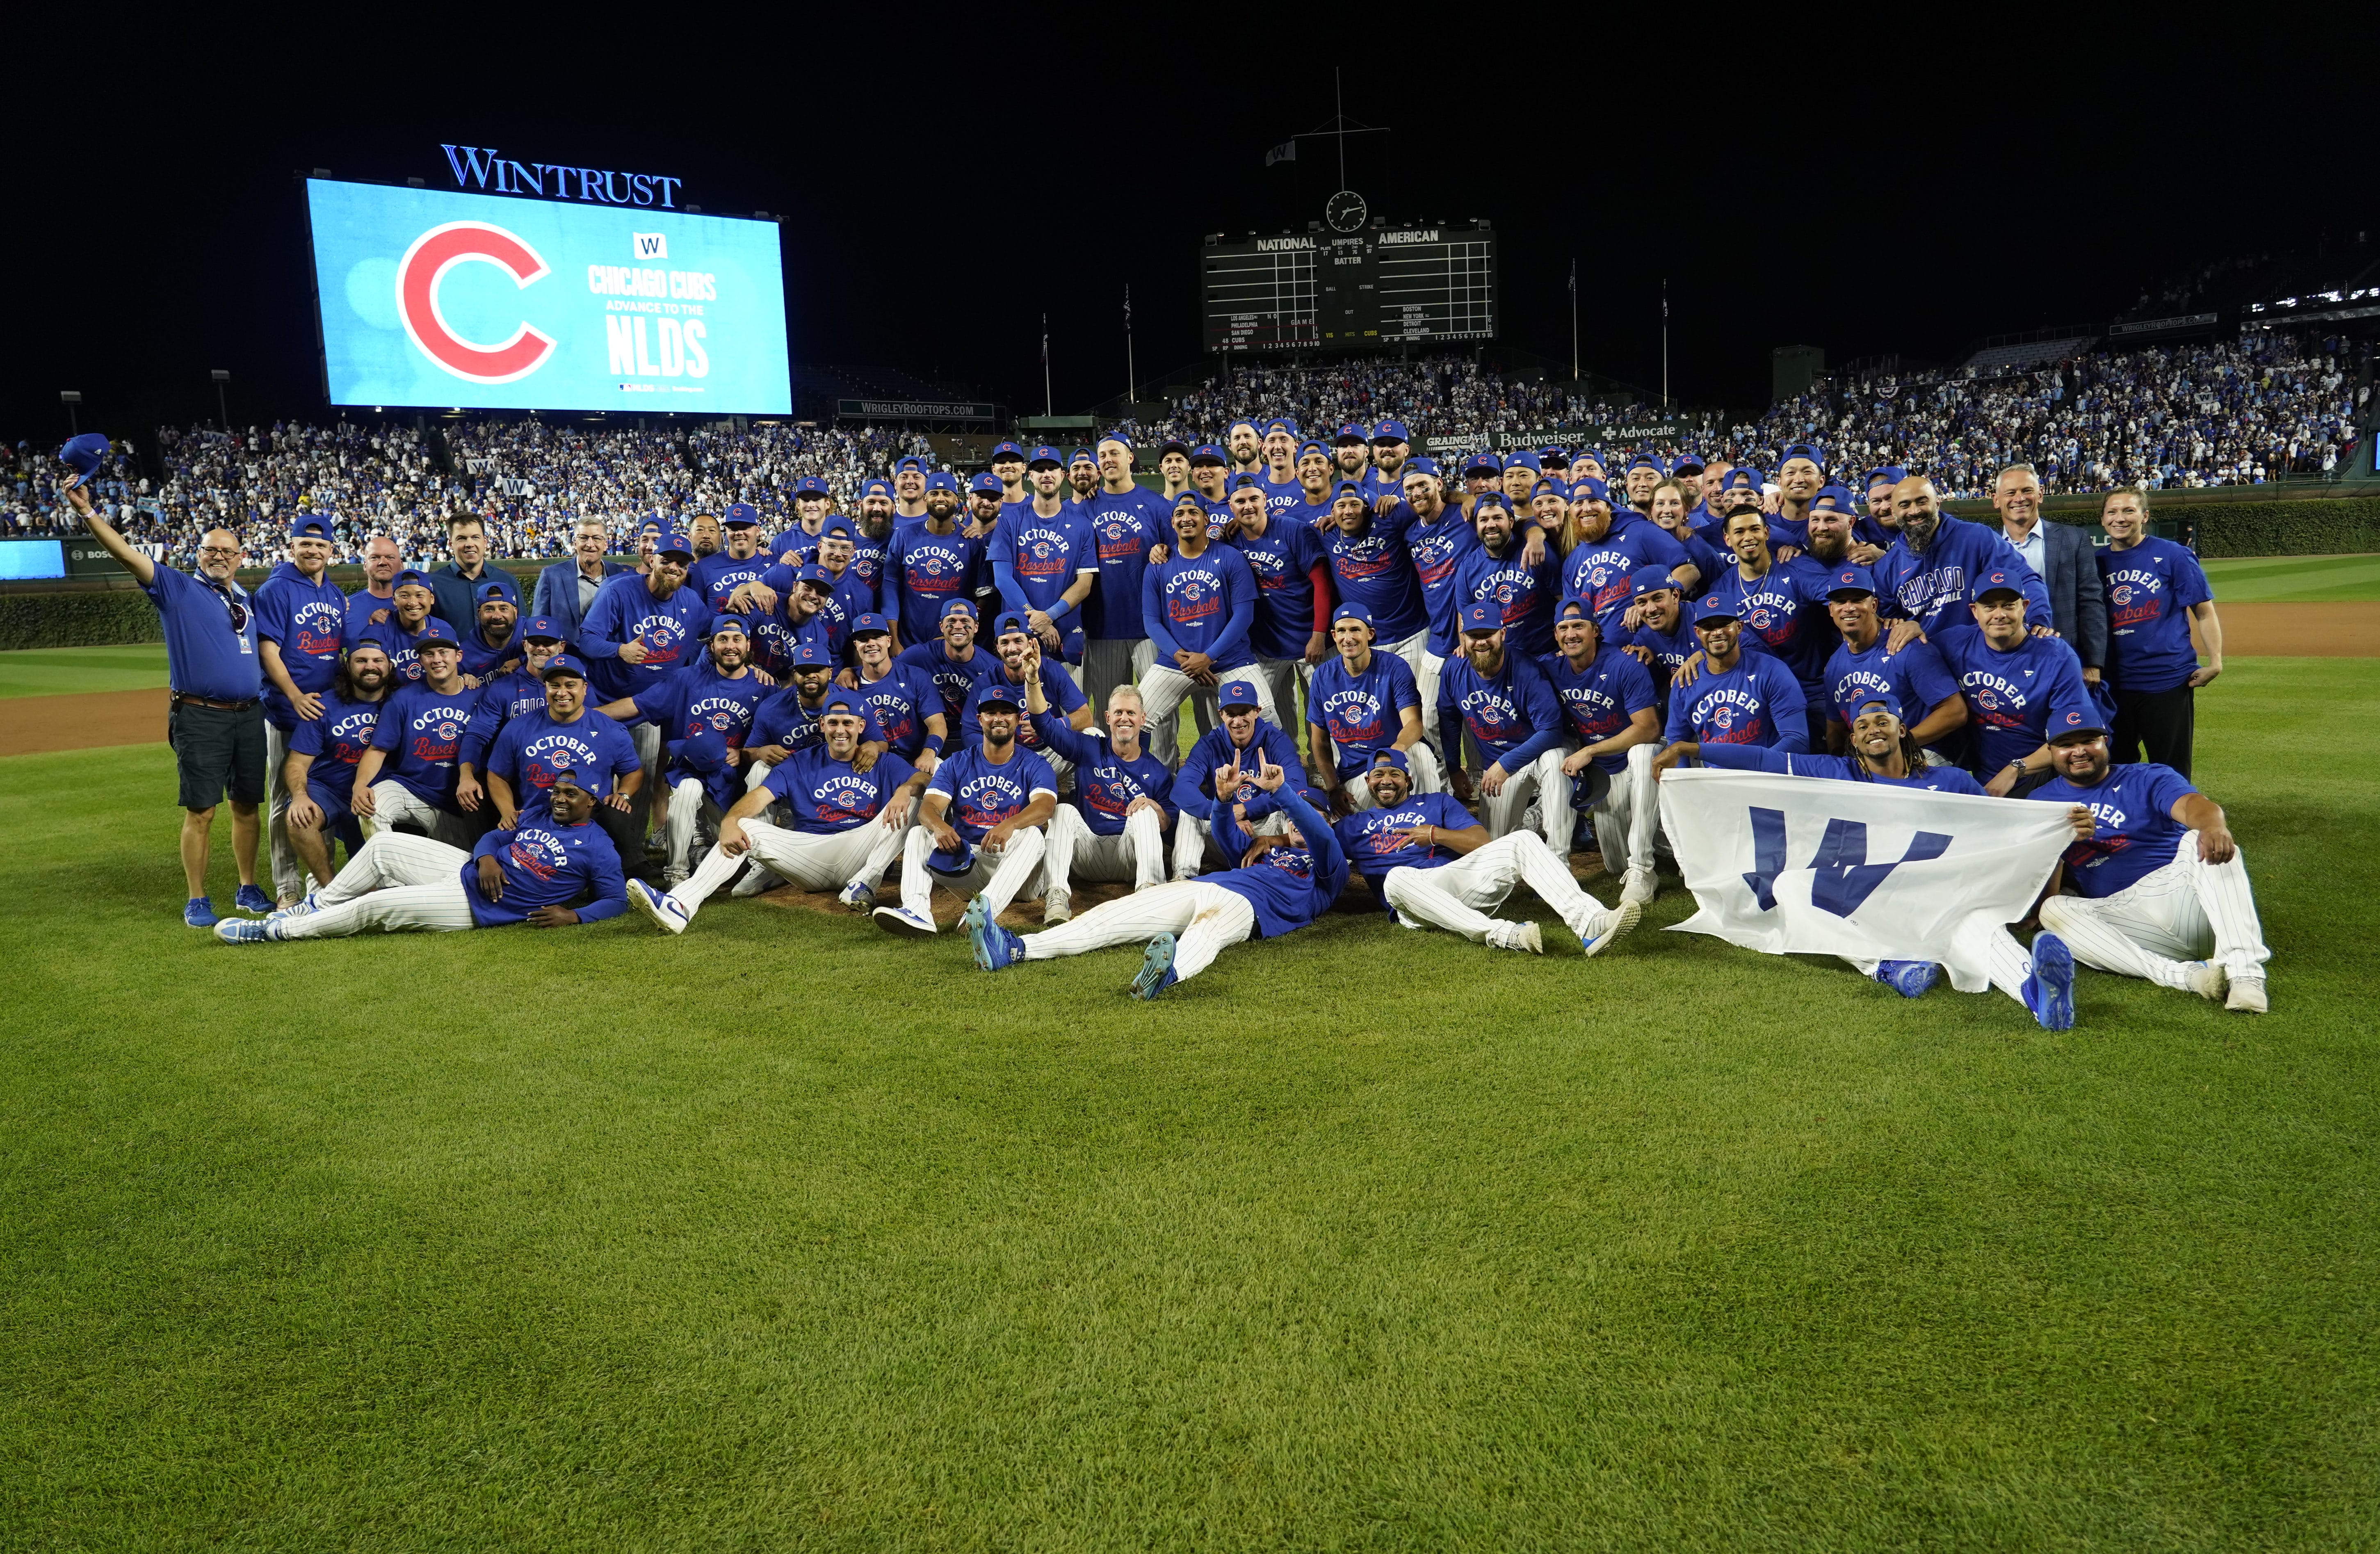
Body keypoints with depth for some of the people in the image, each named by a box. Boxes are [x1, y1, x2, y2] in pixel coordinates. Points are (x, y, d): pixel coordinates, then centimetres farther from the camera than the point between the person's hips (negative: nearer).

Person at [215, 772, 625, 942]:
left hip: (477, 906, -8)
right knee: (382, 845, 7)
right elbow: (496, 836, 20)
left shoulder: (597, 848, -10)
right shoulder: (542, 818, 13)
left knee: (376, 906, -13)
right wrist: (486, 857, -3)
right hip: (467, 870, 8)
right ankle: (317, 905, 21)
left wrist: (573, 915, -26)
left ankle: (273, 931, 0)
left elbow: (617, 900, -12)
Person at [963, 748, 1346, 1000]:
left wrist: (1281, 791, -16)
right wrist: (1224, 797, 5)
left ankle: (1169, 973, -79)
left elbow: (1322, 834, -1)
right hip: (1199, 887, 7)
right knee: (1112, 915, -15)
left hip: (1242, 904, -7)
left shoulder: (1327, 869, 20)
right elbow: (1226, 833, 28)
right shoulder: (1265, 849, 41)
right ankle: (1012, 949, -31)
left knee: (1208, 922, -45)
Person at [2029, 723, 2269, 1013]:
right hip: (2121, 917, 1)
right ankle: (2184, 974, -40)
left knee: (2200, 840, -29)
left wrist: (2213, 825, -39)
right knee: (2053, 911, -27)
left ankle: (2244, 972, -43)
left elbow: (2193, 804, -14)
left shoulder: (2148, 779, 12)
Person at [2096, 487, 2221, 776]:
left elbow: (2204, 612, -3)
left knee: (2171, 772, 3)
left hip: (2168, 681, -4)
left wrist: (2214, 663, -12)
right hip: (2113, 684, 4)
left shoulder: (2173, 556, -3)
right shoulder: (2097, 563, 7)